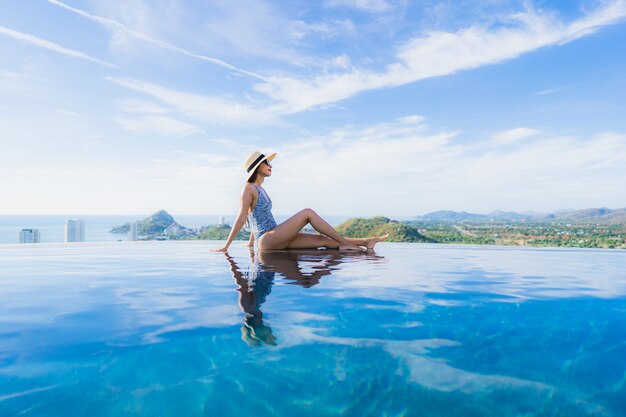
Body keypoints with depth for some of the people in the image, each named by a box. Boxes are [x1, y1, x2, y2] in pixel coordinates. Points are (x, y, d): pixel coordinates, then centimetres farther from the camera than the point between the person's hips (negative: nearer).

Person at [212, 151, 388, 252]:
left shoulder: (260, 189, 20)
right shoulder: (248, 188, -7)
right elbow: (241, 217, -12)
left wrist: (251, 242, 26)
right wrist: (226, 246, -15)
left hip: (275, 240, 8)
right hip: (267, 240, -8)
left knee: (322, 240, -2)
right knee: (307, 212, -14)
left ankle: (366, 242, -4)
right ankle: (344, 242, -10)